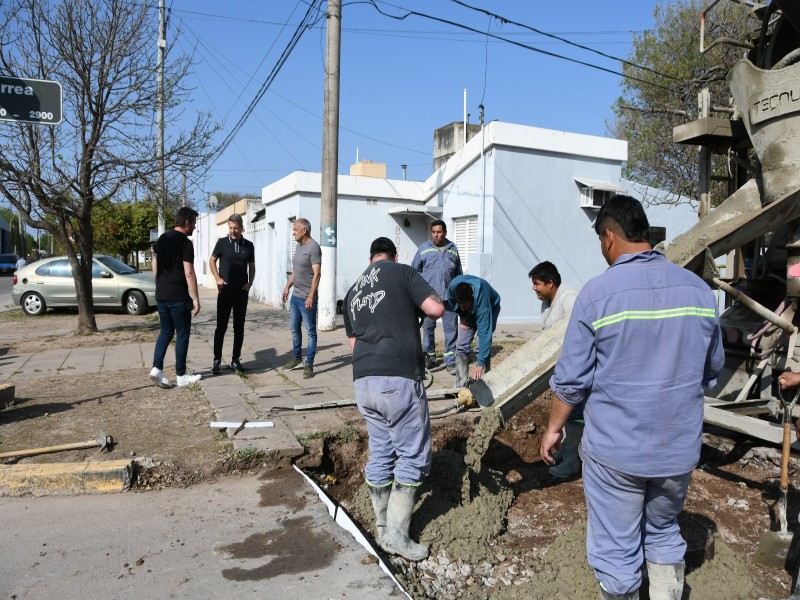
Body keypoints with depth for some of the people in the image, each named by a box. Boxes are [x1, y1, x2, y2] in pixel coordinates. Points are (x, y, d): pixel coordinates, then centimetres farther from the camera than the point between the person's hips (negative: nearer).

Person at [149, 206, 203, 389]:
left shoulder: (162, 239, 11)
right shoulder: (185, 243, -13)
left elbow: (155, 268, 15)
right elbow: (189, 274, -18)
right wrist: (195, 299, -13)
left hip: (161, 296, 7)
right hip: (179, 297, -7)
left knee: (166, 332, 16)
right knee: (182, 335, 3)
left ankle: (157, 369, 3)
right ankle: (181, 376, 9)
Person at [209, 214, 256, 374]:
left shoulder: (248, 245, 5)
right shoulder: (222, 242, -1)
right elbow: (212, 261, 8)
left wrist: (250, 283, 0)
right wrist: (217, 278, -6)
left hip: (242, 292, 2)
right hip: (225, 291, -2)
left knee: (239, 327, 7)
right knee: (221, 326, -1)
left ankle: (235, 360, 16)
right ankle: (217, 360, 7)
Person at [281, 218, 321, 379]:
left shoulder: (313, 247, -13)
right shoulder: (298, 246, 14)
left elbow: (316, 274, -18)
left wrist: (311, 296, -24)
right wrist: (287, 287, 20)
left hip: (307, 298, -9)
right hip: (295, 296, 9)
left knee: (310, 331, -1)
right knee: (294, 329, 17)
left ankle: (309, 365, 3)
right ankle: (296, 358, 31)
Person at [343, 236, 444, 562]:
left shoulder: (352, 291, 20)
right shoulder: (401, 272, 1)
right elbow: (436, 308, -8)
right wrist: (416, 308, 12)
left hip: (363, 381, 7)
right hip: (399, 379, -6)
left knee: (380, 454, 16)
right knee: (413, 456, 5)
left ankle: (383, 527, 26)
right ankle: (396, 533, 7)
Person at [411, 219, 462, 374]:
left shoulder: (453, 249, 11)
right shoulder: (424, 248, 4)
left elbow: (458, 273, 17)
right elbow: (414, 270, 7)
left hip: (449, 296, 1)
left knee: (451, 328, 0)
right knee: (428, 327, 7)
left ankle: (450, 360, 7)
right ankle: (429, 357, 22)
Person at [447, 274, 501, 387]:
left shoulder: (481, 300, -45)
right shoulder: (453, 286, -34)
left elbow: (484, 333, -46)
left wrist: (480, 363, -49)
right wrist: (462, 316, -16)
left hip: (491, 307, -4)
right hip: (470, 311, 4)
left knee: (483, 344, -20)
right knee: (461, 345, -7)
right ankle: (460, 386, -1)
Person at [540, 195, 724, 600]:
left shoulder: (597, 293, -15)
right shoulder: (698, 289, -1)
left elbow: (572, 378, -11)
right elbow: (712, 368, 10)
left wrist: (554, 427, 4)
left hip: (614, 449, -4)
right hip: (680, 447, 5)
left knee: (617, 552, 12)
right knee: (664, 535, 26)